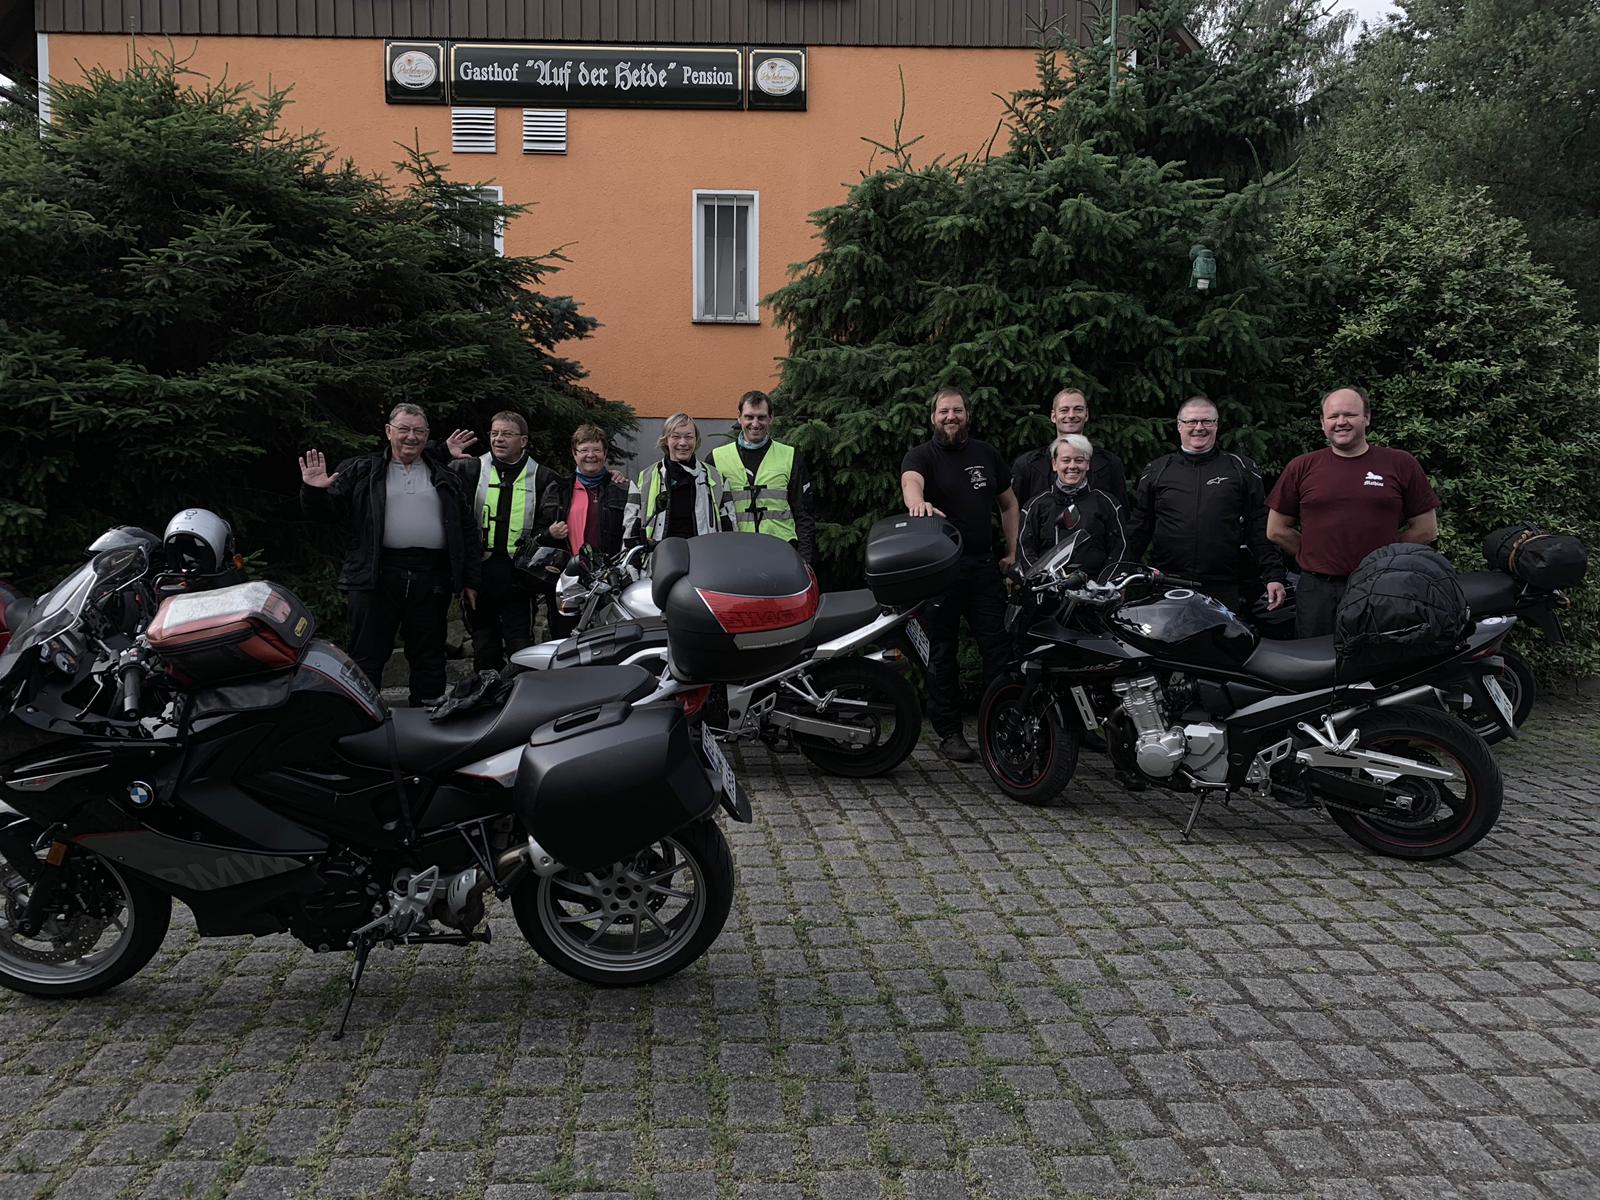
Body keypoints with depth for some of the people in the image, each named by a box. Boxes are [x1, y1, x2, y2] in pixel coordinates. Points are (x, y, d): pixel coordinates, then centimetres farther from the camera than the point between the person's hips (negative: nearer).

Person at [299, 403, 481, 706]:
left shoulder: (446, 478, 14)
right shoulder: (361, 471, 10)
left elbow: (468, 530, 13)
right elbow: (321, 508, 7)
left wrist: (470, 580, 8)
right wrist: (314, 491, -16)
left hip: (431, 579, 2)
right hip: (377, 578, -2)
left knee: (429, 658, 9)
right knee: (367, 658, 1)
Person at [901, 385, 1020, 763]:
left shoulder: (986, 454, 13)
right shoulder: (921, 455, -1)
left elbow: (1009, 503, 21)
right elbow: (910, 481, -26)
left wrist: (1012, 552, 12)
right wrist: (917, 503, -49)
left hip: (983, 565, 3)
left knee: (997, 647, -1)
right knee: (943, 652, 3)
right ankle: (949, 732, 11)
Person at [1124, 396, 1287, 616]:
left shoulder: (1241, 468, 11)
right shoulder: (1156, 471, 13)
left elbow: (1261, 528, 7)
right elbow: (1138, 528, 14)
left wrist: (1274, 575, 0)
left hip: (1224, 590, 0)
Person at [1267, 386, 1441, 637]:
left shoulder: (1402, 464, 6)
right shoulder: (1301, 468, 7)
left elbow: (1426, 529, 9)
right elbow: (1277, 530, 11)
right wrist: (1317, 556, 6)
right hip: (1316, 591, 1)